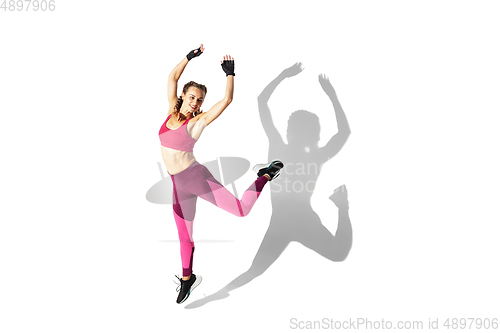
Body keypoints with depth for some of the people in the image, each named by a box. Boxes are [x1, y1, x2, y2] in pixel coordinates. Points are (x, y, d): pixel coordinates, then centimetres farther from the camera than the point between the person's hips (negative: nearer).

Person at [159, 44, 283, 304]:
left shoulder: (198, 120, -7)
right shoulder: (172, 110, 7)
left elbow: (227, 100, -13)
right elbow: (173, 77, 13)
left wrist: (230, 74, -5)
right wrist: (190, 57, 15)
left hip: (195, 176, -5)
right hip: (179, 184, 5)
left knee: (241, 209, -12)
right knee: (184, 236, 14)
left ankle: (265, 175, 10)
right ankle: (188, 278, 34)